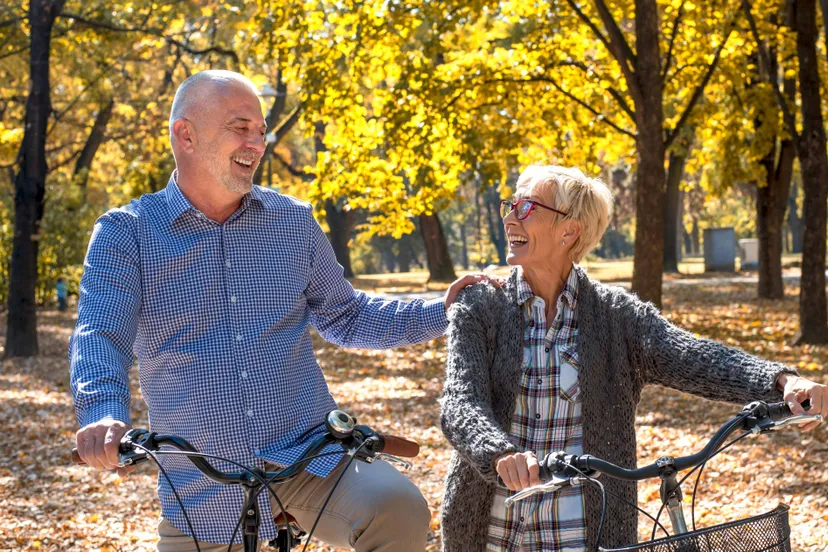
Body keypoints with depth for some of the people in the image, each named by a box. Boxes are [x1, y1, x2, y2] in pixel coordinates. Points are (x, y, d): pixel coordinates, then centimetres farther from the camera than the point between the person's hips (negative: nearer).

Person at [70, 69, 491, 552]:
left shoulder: (293, 221, 10)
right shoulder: (126, 233, 0)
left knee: (397, 510, -28)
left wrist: (443, 312, 7)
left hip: (309, 456, 1)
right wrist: (104, 415, -36)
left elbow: (347, 317, 21)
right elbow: (100, 335, -15)